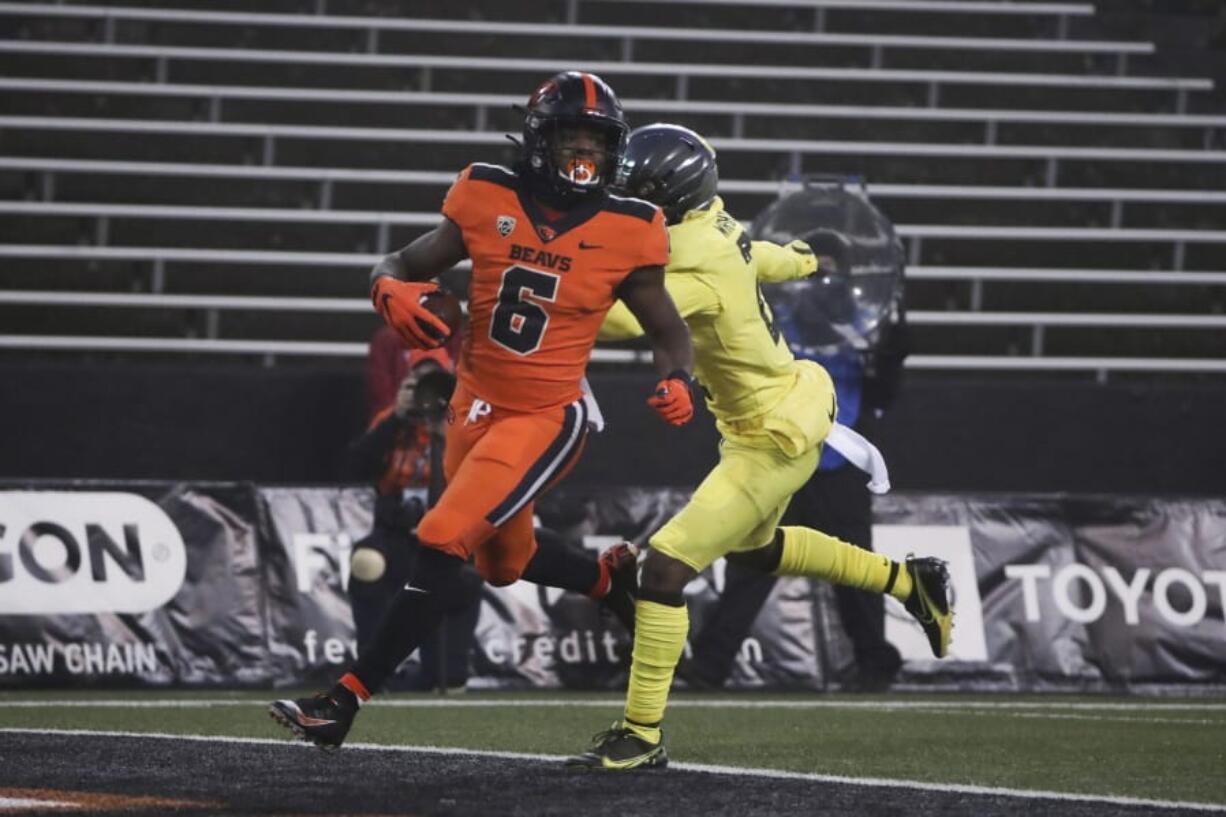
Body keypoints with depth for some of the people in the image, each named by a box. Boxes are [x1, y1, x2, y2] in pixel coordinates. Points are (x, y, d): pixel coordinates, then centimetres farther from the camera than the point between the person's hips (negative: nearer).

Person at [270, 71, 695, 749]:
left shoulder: (625, 232, -10)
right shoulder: (487, 201, -6)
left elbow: (668, 331, 4)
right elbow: (398, 266, 1)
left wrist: (674, 381, -18)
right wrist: (390, 292, -23)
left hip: (545, 418, -5)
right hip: (475, 408, 5)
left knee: (442, 544, -17)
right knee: (506, 562, 22)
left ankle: (345, 699, -16)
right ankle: (619, 579, 50)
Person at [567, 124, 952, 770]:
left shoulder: (701, 269, -28)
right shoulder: (718, 229, -3)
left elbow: (625, 318, -45)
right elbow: (763, 258, 21)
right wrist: (801, 261, 44)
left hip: (773, 444, -10)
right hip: (778, 421, 10)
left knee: (666, 565, -14)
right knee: (754, 548, 33)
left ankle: (641, 735, -11)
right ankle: (909, 583, 46)